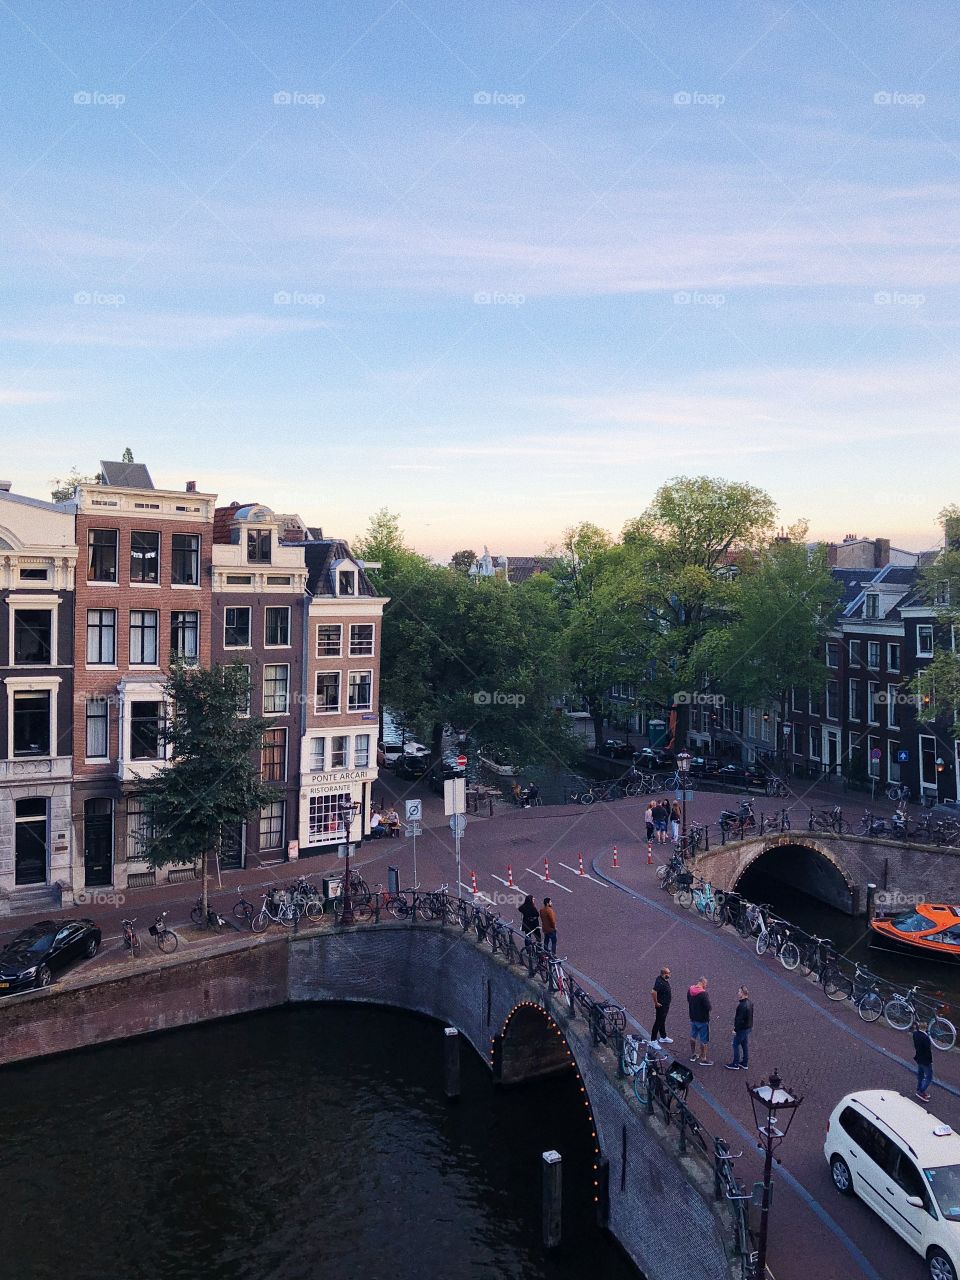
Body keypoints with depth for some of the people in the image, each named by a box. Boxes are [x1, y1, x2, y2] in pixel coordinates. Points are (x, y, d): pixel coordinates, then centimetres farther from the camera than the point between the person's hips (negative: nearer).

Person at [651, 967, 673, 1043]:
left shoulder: (665, 980, 2)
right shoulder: (659, 982, -28)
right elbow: (654, 992, -36)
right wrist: (656, 1003, -27)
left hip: (666, 1005, 9)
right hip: (661, 1005, -9)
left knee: (662, 1021, 22)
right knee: (658, 1022, 0)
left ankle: (663, 1037, 36)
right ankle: (653, 1039, 8)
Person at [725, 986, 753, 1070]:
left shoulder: (742, 1006, -28)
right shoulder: (750, 1002, 3)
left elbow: (740, 1019, -26)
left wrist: (736, 1029, -17)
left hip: (742, 1028, -9)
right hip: (748, 1027, 9)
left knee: (736, 1045, 4)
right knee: (745, 1045, 19)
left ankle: (735, 1064, 12)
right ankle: (745, 1063, 29)